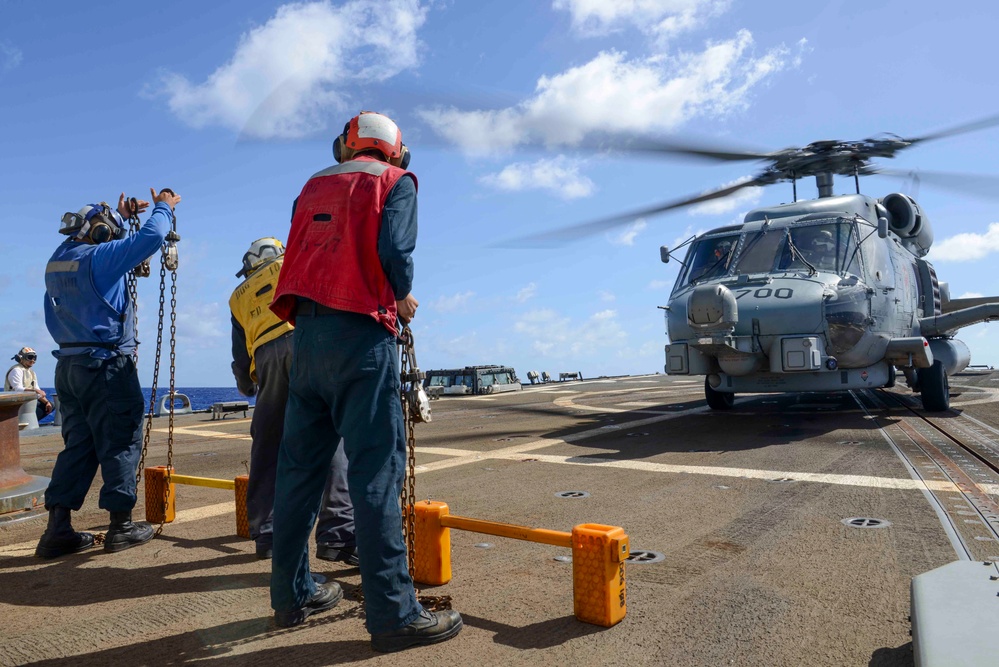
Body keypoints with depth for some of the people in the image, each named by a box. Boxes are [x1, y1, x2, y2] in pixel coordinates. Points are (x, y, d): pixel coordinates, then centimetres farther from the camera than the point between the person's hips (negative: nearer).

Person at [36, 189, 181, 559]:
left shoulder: (58, 259, 11)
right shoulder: (97, 257, -13)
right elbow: (150, 238, -17)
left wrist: (121, 215, 35)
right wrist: (164, 207, 0)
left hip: (69, 365, 8)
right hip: (106, 366, -8)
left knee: (78, 445, 12)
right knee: (120, 442, 0)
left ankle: (58, 530, 12)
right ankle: (120, 525, 5)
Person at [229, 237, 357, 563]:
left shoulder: (238, 297, 34)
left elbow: (240, 356, 29)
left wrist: (245, 387, 45)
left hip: (265, 357, 4)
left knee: (266, 447, 16)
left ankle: (265, 535, 19)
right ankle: (338, 533, -19)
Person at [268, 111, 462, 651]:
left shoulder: (315, 185, 23)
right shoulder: (395, 182, 7)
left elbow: (295, 253, 16)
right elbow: (393, 248, -9)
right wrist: (404, 297, 6)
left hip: (306, 329, 6)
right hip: (361, 332, -6)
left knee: (299, 463, 10)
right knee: (376, 467, -7)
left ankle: (292, 594, 20)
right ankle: (393, 613, -5)